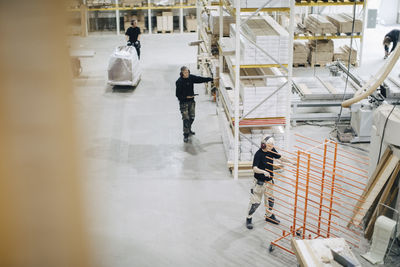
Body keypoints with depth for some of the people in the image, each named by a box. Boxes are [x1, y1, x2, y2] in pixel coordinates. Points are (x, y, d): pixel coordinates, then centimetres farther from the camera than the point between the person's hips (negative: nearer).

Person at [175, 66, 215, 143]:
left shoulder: (191, 77, -1)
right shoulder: (179, 82, -16)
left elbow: (201, 79, -1)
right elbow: (178, 94, -13)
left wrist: (212, 79, -6)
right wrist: (186, 97, -22)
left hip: (191, 101, 6)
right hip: (184, 102, -6)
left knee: (192, 117, 14)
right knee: (186, 119, -8)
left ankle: (189, 130, 38)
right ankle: (186, 135, 2)